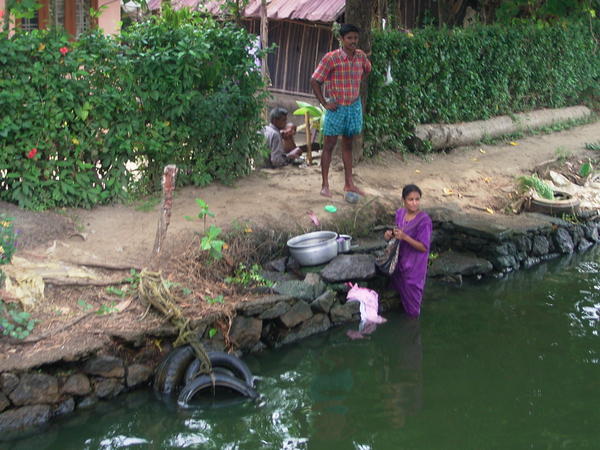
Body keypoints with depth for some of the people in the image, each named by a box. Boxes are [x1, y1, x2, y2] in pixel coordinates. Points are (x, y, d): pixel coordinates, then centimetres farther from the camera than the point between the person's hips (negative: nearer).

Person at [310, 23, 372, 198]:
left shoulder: (361, 56, -1)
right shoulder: (331, 58, -16)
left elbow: (367, 70, 22)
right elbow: (315, 81, -11)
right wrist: (324, 103, -12)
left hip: (354, 106, 5)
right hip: (336, 107, -5)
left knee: (348, 145, 14)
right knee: (329, 145, 1)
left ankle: (349, 184, 21)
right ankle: (325, 185, 8)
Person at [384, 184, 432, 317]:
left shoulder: (424, 220, -26)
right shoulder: (400, 213, -5)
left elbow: (423, 247, -24)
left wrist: (404, 237, -33)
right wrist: (390, 235, -12)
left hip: (414, 265, -6)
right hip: (400, 260, 6)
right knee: (398, 286, 25)